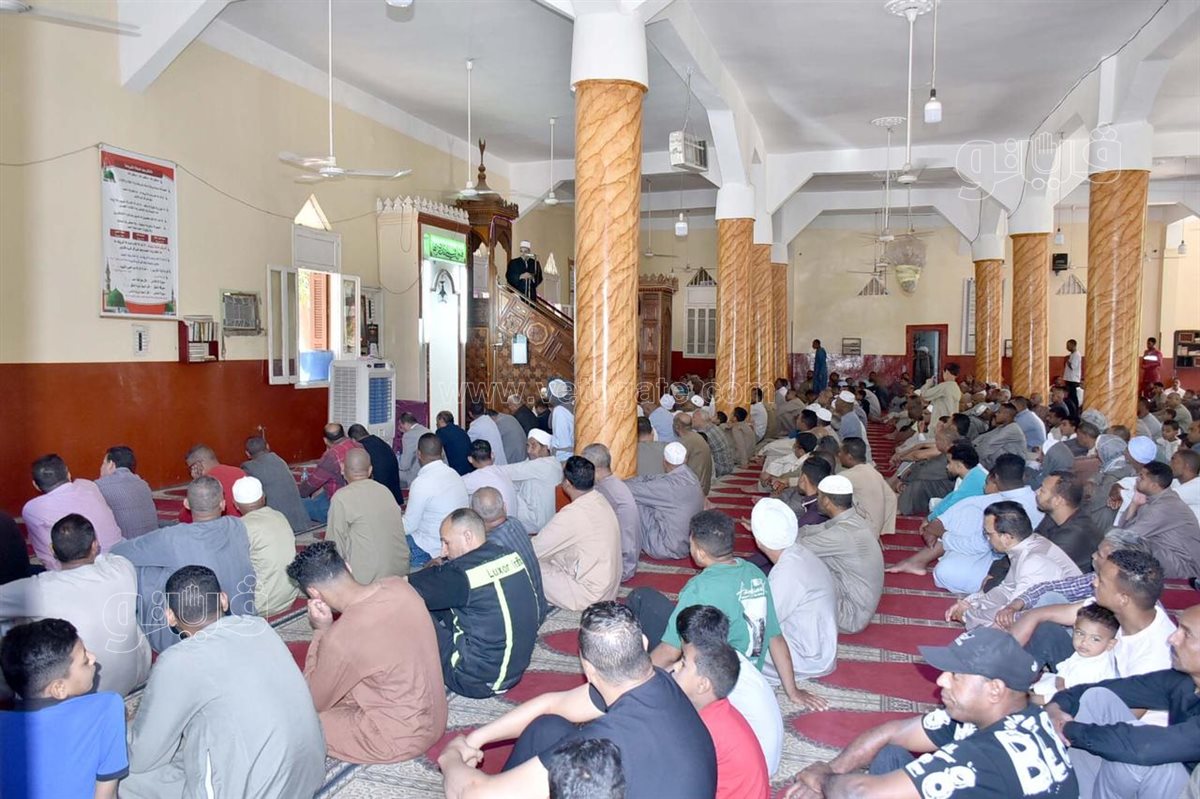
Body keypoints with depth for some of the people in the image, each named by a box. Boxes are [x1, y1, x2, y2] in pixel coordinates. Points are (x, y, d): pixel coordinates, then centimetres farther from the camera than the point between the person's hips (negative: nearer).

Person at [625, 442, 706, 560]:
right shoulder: (690, 476, 2)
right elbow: (651, 480, 7)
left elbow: (633, 490, -17)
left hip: (668, 549, -9)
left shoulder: (670, 485, -24)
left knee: (635, 503, -5)